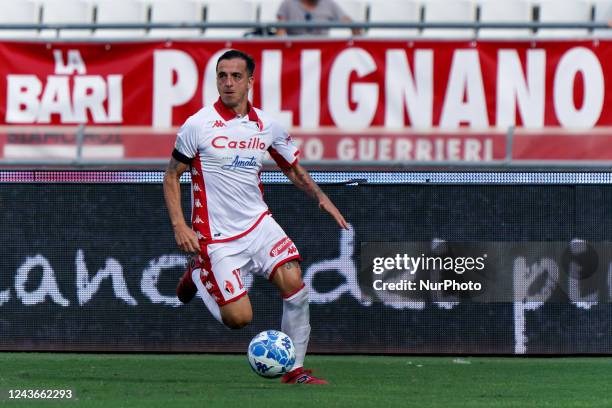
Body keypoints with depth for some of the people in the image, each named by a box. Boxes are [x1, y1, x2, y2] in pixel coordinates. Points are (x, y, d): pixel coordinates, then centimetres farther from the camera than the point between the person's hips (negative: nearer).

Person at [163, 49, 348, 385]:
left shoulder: (267, 126, 4)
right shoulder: (198, 126, -8)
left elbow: (292, 168, 19)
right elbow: (172, 176, 0)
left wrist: (320, 197, 1)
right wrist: (179, 226, -10)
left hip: (258, 224, 4)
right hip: (216, 236, -4)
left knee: (293, 281, -21)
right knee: (239, 318, -8)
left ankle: (294, 369, -9)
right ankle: (198, 275, 24)